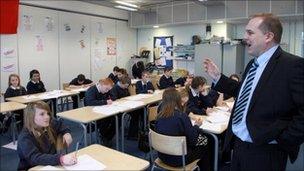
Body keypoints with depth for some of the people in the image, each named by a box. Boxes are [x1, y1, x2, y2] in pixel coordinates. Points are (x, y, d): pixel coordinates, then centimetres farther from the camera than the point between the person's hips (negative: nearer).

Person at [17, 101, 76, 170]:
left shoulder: (50, 125, -2)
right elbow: (35, 158, -34)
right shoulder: (25, 137, -19)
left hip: (51, 166, 7)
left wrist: (66, 133, -1)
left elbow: (60, 125, 20)